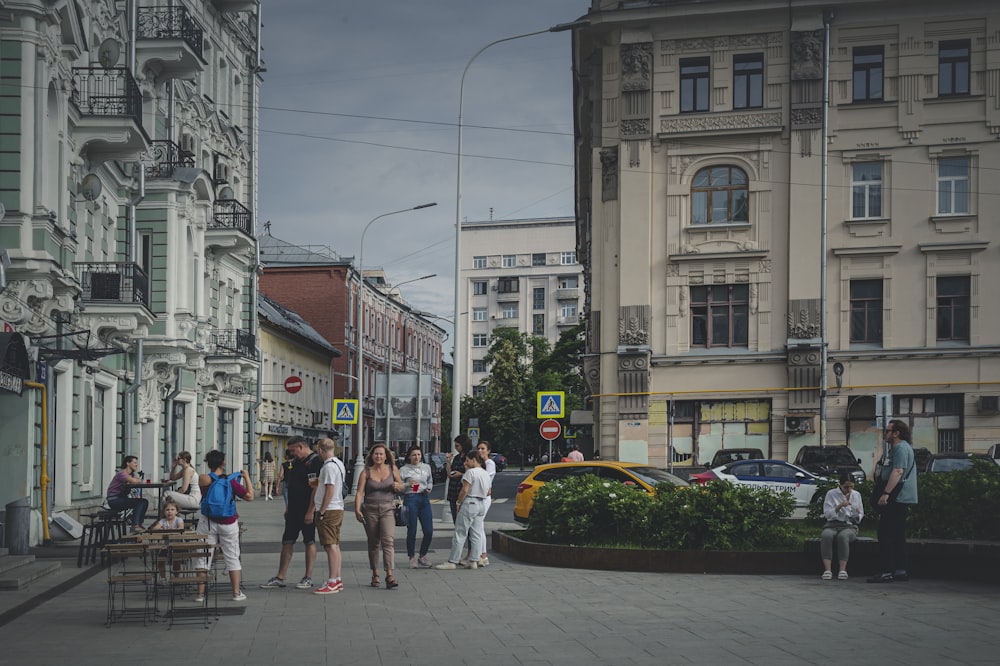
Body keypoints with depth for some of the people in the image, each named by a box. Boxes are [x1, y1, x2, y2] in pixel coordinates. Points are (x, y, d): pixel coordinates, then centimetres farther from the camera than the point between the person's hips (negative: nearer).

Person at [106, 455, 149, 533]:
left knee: (145, 501, 0)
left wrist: (137, 480, -17)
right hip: (114, 500, -9)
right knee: (139, 502, -24)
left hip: (122, 498, 9)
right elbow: (133, 481, -34)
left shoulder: (132, 474, 13)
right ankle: (135, 526, -25)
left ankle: (139, 524, 4)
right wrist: (139, 480, -13)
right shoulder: (122, 473, -18)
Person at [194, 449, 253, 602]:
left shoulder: (203, 480, -7)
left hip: (208, 522, 0)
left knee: (203, 558, 5)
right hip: (228, 524, 0)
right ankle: (237, 593, 9)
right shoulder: (231, 481, -9)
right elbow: (249, 497, -4)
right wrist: (246, 477, 7)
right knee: (232, 558, 10)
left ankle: (200, 594, 1)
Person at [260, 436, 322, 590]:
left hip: (307, 511, -9)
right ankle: (280, 578, 10)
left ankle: (308, 578, 7)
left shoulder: (315, 462, -13)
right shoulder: (295, 462, 15)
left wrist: (310, 512, -22)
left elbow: (316, 488, -19)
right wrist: (287, 508, 17)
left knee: (309, 542, 0)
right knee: (287, 542, 7)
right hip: (293, 510, 9)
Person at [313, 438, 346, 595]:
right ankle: (338, 580, 17)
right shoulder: (339, 463, 14)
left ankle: (332, 583, -10)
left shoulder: (329, 466, -16)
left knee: (330, 546, -9)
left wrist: (321, 511, -17)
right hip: (338, 509, 10)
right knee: (335, 545, 13)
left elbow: (330, 490, -21)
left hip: (329, 511, -10)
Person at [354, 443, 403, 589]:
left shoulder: (392, 469, 5)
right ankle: (375, 574, 21)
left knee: (387, 540, -15)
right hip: (370, 510, 1)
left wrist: (397, 486, -8)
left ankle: (389, 575, -22)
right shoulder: (366, 472, 1)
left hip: (387, 509, -1)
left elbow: (401, 486, 17)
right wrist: (357, 509, -17)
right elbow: (359, 492, -5)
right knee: (373, 543, 8)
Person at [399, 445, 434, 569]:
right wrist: (408, 485, -18)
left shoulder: (426, 467, 12)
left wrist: (429, 488, 3)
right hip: (411, 499, -4)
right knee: (412, 531, -2)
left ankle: (423, 556, 18)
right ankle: (412, 558, 10)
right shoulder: (404, 470, 1)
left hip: (424, 499, 4)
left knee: (429, 531, 0)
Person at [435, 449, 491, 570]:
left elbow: (465, 490, -17)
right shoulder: (486, 474, 13)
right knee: (476, 534, 10)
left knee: (460, 533, -5)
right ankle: (474, 561, 8)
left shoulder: (470, 472, -13)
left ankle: (452, 561, -5)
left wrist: (459, 503, -7)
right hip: (482, 504, 8)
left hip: (470, 503, -8)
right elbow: (488, 492, 19)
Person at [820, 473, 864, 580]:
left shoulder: (856, 495, 15)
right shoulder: (831, 494, 7)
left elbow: (859, 519, 18)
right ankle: (827, 569, -40)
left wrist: (857, 515, -6)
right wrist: (840, 506, -15)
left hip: (849, 526, 0)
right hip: (833, 524, 0)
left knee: (843, 536, -37)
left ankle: (843, 569, -41)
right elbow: (827, 514, -2)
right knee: (826, 535, -37)